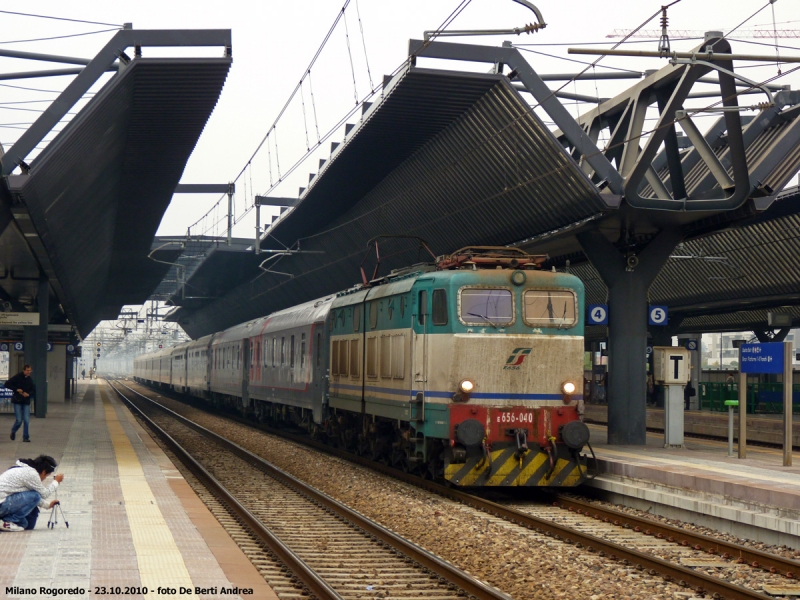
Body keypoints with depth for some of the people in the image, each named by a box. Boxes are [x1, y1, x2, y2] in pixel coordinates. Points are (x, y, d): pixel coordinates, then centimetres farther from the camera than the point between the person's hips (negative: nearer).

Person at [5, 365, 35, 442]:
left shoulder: (30, 380, 6)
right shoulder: (17, 377, -6)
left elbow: (33, 390, 11)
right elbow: (7, 384, -7)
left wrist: (28, 394, -10)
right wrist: (16, 389, -16)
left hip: (26, 402, 4)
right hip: (17, 401, -4)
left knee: (27, 420, -3)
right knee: (19, 420, -5)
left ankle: (26, 437, 6)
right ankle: (13, 431, 23)